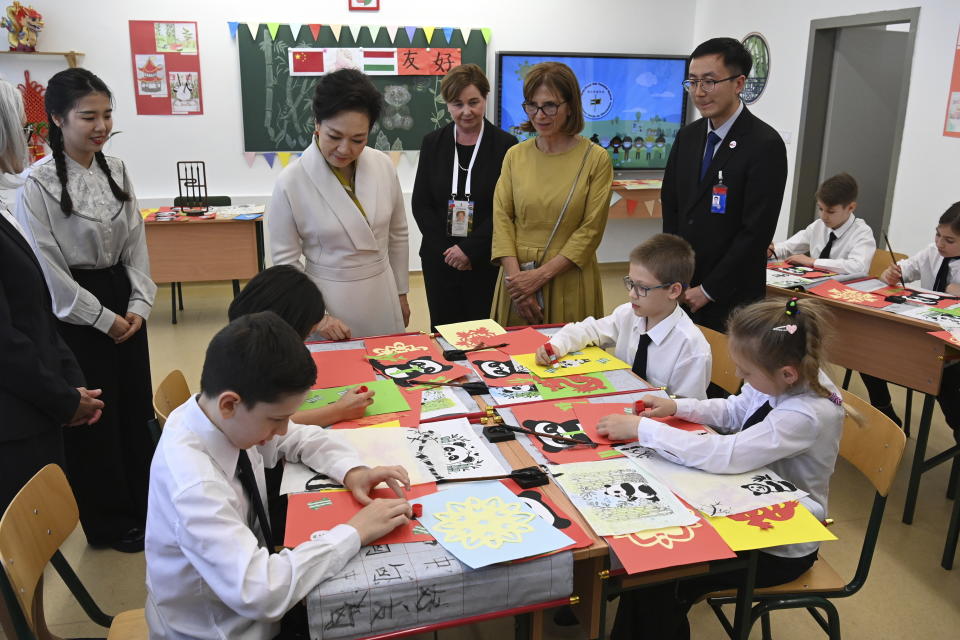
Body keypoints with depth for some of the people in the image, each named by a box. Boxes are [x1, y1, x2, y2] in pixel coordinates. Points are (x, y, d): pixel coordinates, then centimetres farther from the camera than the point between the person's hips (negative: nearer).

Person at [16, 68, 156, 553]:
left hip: (123, 304, 6)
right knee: (93, 420, 7)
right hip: (75, 314, -5)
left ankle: (143, 503, 34)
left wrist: (139, 305, -2)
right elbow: (46, 266, -14)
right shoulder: (39, 183, -14)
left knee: (136, 407, 14)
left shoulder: (116, 171, 3)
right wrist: (102, 318, -12)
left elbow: (135, 242, 6)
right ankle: (109, 523, 25)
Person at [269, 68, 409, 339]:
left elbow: (397, 234, 7)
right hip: (327, 299, -3)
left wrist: (401, 292, 12)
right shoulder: (291, 182, -14)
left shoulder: (383, 166, -5)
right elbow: (285, 261, -8)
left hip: (382, 296, 3)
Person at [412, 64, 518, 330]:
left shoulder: (505, 145, -4)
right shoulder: (433, 143, 5)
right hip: (439, 260, 3)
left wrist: (469, 249, -13)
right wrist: (446, 250, -7)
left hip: (486, 261, -2)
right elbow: (420, 203, 3)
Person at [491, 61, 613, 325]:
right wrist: (515, 275, -12)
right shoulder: (515, 155, 5)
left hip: (569, 281, -2)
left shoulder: (596, 159, -5)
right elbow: (502, 218, 0)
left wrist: (541, 274, -13)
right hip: (517, 276, 3)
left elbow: (591, 230, -8)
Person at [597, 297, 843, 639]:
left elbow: (723, 455, -39)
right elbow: (733, 411, 8)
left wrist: (641, 428, -32)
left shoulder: (806, 416, -33)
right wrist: (677, 406, -7)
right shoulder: (791, 379, -10)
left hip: (781, 548, -7)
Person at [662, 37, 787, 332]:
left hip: (730, 298, -5)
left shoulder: (765, 145, -13)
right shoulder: (687, 136, 7)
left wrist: (709, 290, -12)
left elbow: (757, 231, -16)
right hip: (680, 291, 5)